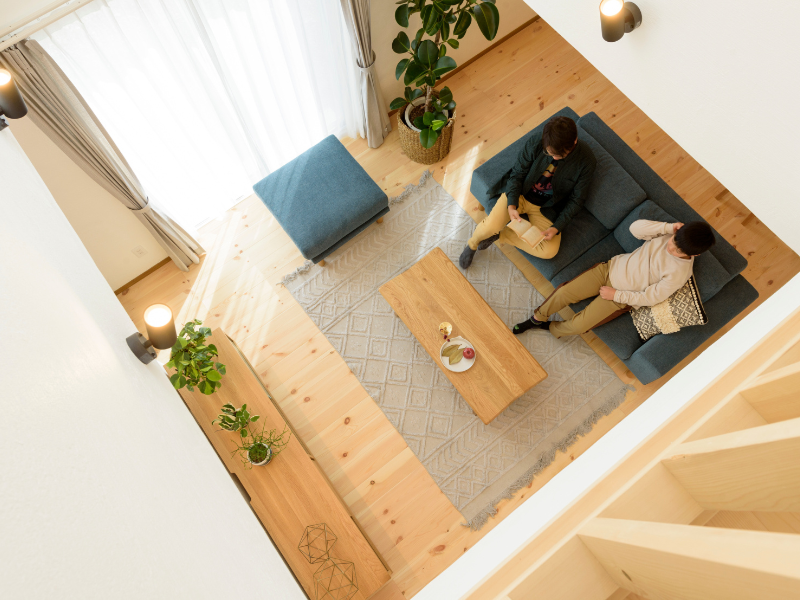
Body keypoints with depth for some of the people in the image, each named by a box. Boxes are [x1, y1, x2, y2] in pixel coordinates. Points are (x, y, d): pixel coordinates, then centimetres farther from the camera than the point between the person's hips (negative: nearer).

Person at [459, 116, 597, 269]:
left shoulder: (586, 161, -19)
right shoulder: (535, 143, -19)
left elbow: (576, 199, -8)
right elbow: (517, 174, -8)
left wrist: (557, 226, -18)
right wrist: (511, 205, -24)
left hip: (546, 208, 1)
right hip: (520, 194, -1)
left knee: (549, 251, -19)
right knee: (490, 227, -26)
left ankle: (500, 234, -1)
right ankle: (472, 245, 12)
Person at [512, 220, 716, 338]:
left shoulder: (679, 273, -22)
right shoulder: (669, 234, -10)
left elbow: (649, 298, -17)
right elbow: (635, 228, -16)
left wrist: (616, 294, -15)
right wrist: (669, 227, -26)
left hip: (623, 298, -4)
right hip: (612, 268, 4)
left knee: (578, 326, -14)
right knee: (563, 292, -11)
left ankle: (551, 328, 20)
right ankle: (536, 318, 16)